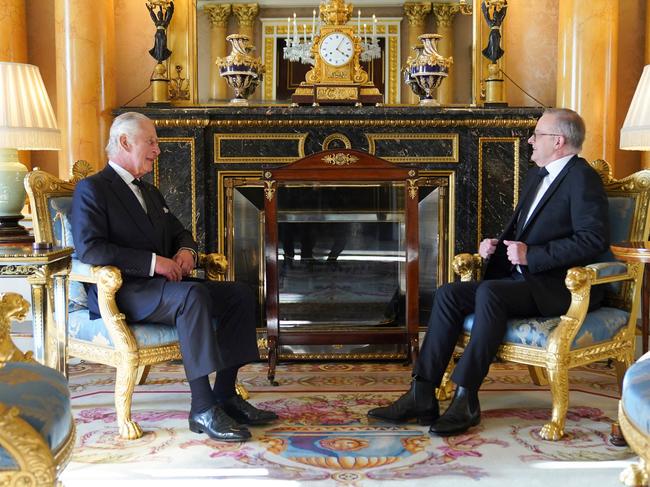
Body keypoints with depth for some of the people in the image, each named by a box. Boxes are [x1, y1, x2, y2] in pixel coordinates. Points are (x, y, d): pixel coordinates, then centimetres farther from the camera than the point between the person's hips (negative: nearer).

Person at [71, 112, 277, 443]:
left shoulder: (150, 192, 24)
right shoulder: (92, 188, -5)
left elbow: (179, 232, 31)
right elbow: (88, 248, -18)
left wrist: (186, 250, 5)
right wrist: (152, 262, -21)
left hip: (161, 284, 9)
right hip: (120, 292, -9)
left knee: (239, 296, -7)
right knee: (192, 295, -35)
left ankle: (225, 395, -6)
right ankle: (202, 409, -31)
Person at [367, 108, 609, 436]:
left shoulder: (582, 178, -8)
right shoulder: (535, 176, 20)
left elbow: (594, 240, -19)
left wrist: (531, 255, -21)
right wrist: (495, 245, 7)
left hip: (561, 286, -8)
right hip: (523, 279, 8)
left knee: (489, 292, -34)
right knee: (448, 294, -11)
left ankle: (465, 399, -27)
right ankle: (422, 397, -13)